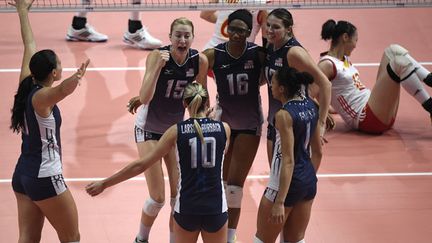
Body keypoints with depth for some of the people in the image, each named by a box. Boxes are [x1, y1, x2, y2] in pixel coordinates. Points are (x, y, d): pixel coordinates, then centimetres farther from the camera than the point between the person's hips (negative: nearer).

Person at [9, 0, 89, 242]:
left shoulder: (27, 85, 1)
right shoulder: (41, 97, -19)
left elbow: (30, 46, 15)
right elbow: (61, 90, -45)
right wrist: (73, 81, -66)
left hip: (22, 174, 8)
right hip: (45, 177, -8)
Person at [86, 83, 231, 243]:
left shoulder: (176, 131, -5)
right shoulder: (224, 129, -2)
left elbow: (141, 165, -4)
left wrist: (104, 184, 2)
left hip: (186, 208, 0)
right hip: (216, 209, 1)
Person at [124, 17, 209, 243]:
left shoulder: (200, 61, -13)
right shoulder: (157, 55, -23)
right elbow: (145, 98, -32)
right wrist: (158, 66, -41)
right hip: (149, 129, -4)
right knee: (157, 198, -5)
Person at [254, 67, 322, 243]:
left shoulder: (284, 115, -21)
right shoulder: (311, 106, 2)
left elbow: (288, 161, -24)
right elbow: (317, 152, 11)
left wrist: (279, 202, -25)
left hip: (286, 183, -8)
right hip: (309, 182, 8)